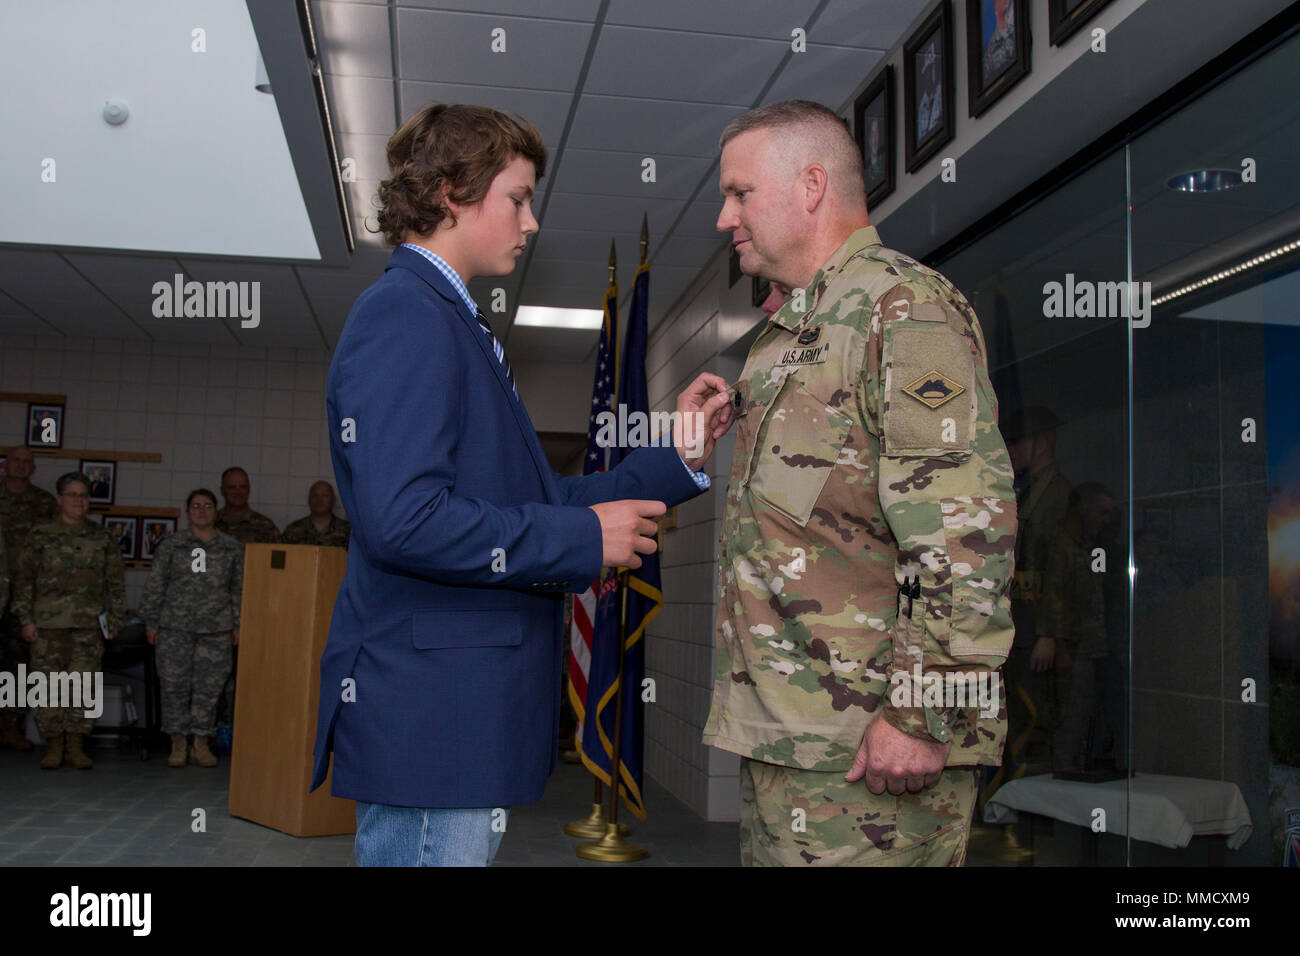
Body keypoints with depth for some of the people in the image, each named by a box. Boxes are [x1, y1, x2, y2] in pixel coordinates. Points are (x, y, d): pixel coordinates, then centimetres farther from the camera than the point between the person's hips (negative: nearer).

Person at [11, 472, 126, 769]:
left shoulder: (102, 538, 11)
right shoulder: (40, 535, 5)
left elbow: (116, 581, 13)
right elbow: (23, 579, 5)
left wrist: (116, 619, 8)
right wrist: (26, 619, -2)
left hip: (88, 624, 1)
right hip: (48, 624, -1)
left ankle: (75, 747, 9)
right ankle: (54, 747, 9)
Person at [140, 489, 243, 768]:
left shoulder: (232, 548, 8)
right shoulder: (171, 545, 4)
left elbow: (238, 588, 12)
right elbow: (155, 585, 6)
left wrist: (237, 624, 8)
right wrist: (151, 622, 2)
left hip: (216, 629, 1)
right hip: (176, 628, -1)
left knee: (209, 686, 1)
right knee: (175, 685, 0)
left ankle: (201, 745, 12)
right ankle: (178, 745, 12)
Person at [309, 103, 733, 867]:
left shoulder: (452, 324, 20)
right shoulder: (404, 317, -13)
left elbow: (535, 499, 19)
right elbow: (403, 520, -24)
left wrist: (679, 456, 13)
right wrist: (583, 538, -16)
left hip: (466, 713, 10)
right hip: (430, 718, -10)